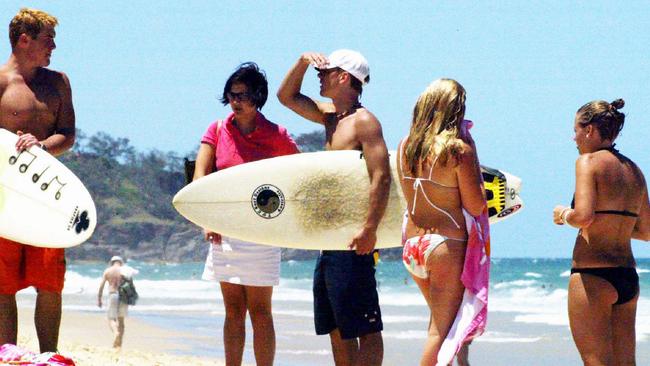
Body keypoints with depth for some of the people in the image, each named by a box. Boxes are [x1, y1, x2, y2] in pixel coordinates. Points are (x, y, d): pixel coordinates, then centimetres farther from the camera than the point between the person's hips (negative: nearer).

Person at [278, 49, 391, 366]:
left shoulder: (364, 121, -10)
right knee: (335, 327, 11)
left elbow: (381, 177, -19)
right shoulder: (331, 116, 16)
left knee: (365, 327, -9)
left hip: (352, 240, -10)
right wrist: (303, 61, 12)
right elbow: (286, 97, 28)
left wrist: (370, 229, -26)